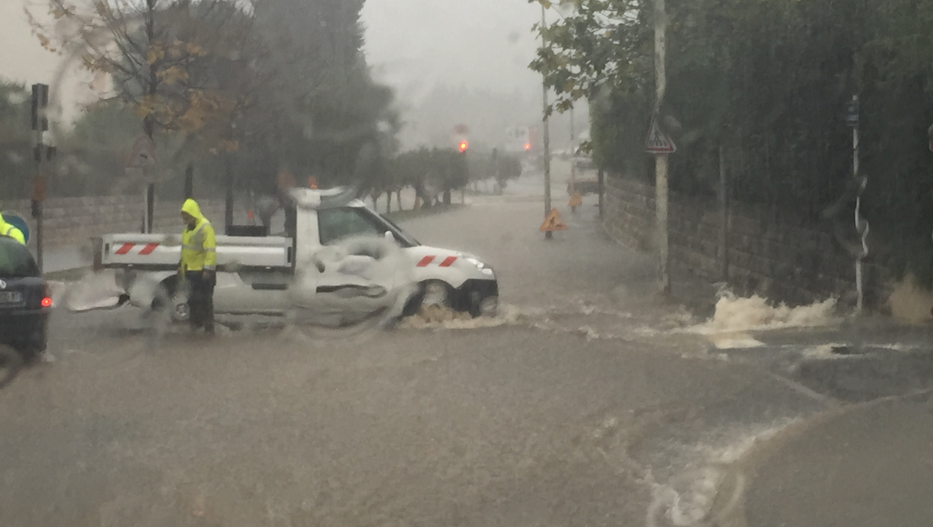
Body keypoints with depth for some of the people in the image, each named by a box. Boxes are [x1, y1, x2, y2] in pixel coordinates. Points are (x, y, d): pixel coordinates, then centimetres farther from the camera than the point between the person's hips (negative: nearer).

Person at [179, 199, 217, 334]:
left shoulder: (205, 228, -17)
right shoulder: (188, 228, 12)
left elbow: (211, 250, -22)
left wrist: (208, 269, -26)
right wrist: (181, 265, 22)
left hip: (203, 271, -9)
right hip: (191, 270, 9)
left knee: (205, 300, -4)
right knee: (193, 299, 15)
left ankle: (209, 327, 0)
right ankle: (196, 322, 27)